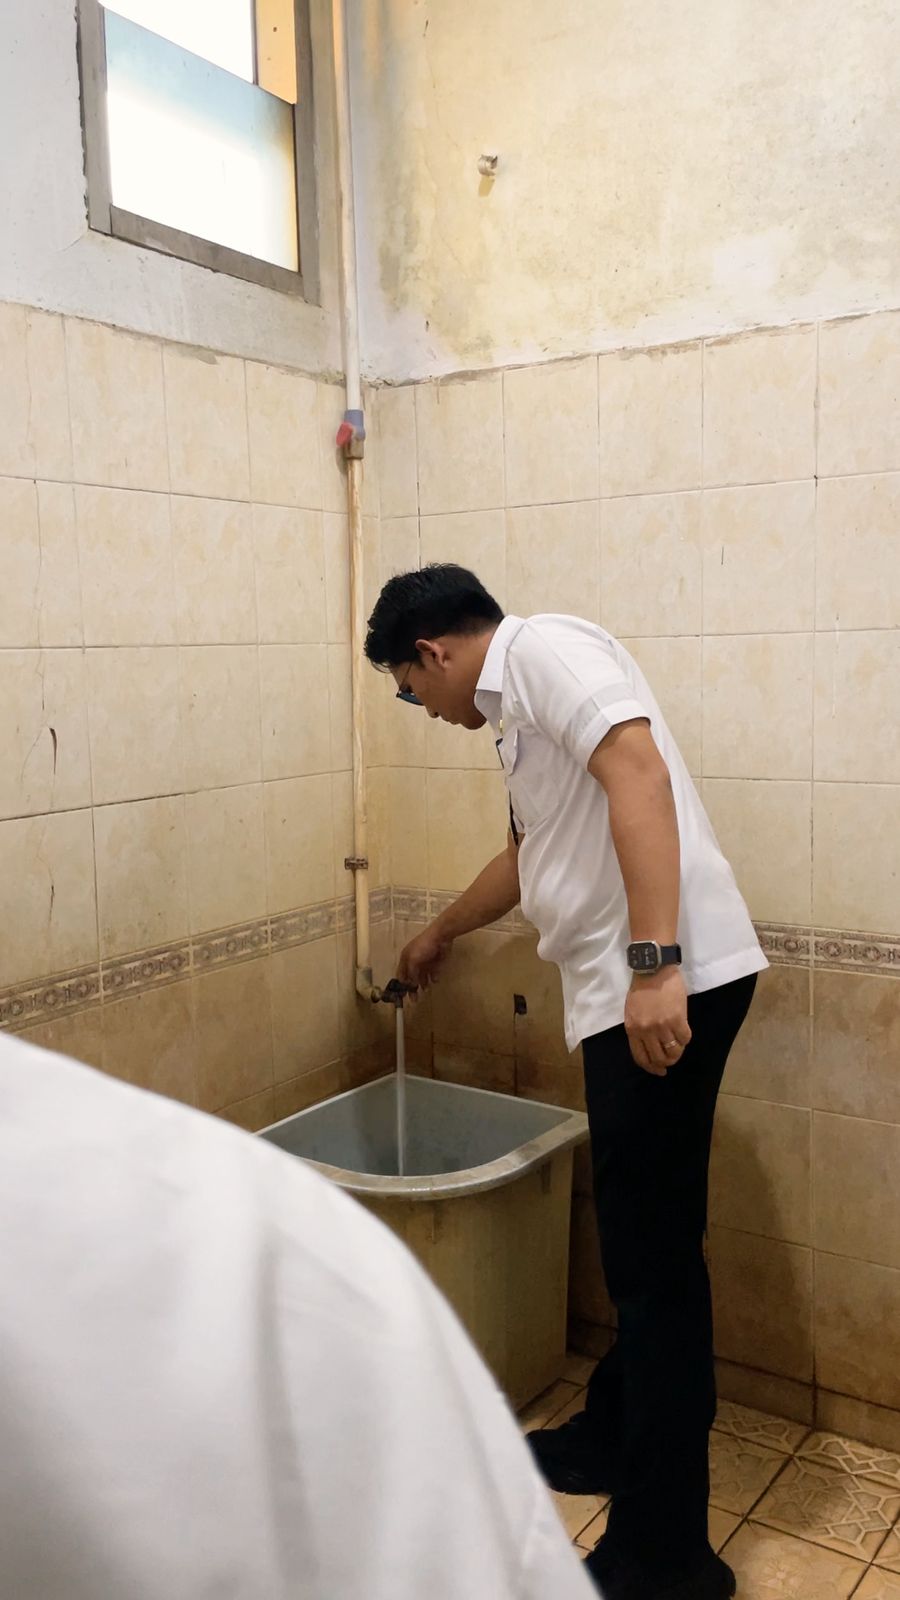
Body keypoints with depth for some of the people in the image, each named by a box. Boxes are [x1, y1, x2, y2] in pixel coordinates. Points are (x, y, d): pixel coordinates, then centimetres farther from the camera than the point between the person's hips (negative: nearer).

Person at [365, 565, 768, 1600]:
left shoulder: (545, 646, -6)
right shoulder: (519, 707, 23)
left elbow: (640, 775, -21)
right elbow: (530, 853, 37)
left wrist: (653, 965, -27)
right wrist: (438, 938, 51)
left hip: (669, 984, -9)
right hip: (625, 991, 9)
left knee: (653, 1252, -2)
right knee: (637, 1237, 20)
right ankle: (615, 1436, 38)